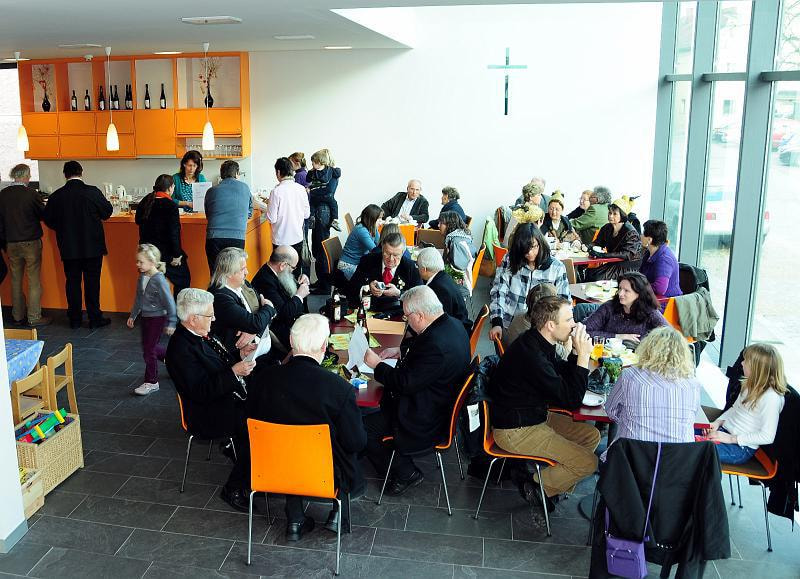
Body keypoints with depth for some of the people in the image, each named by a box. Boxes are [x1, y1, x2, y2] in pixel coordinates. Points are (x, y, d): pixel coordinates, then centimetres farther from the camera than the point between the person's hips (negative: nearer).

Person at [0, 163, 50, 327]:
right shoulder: (32, 194, -14)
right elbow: (44, 215, -2)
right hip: (31, 243, -4)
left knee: (16, 281, 13)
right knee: (34, 281, 2)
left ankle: (18, 316, 19)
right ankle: (34, 318, 4)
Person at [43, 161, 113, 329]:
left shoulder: (56, 196, -6)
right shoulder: (93, 192, -13)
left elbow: (48, 220, 3)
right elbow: (108, 211, -1)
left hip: (68, 247, 2)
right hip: (93, 246, -2)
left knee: (72, 282, 12)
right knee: (92, 282, 6)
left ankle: (74, 319, 19)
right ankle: (95, 318, 11)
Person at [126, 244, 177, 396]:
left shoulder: (159, 280, -23)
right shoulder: (142, 277, 1)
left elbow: (169, 302, -19)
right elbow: (138, 298, 15)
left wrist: (171, 323, -15)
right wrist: (133, 315, 21)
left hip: (157, 318, -8)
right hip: (145, 317, 8)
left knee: (149, 349, -2)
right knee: (148, 346, 17)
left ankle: (151, 382, 12)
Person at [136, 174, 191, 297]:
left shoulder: (146, 201, 4)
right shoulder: (170, 206, -17)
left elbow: (138, 220, 18)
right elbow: (174, 232, -19)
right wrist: (176, 255, -14)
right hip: (165, 251, -7)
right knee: (183, 279, 9)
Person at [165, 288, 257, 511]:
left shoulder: (203, 335, 7)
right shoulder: (181, 348, -21)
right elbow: (202, 392, -24)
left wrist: (240, 354, 5)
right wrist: (234, 372, -28)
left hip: (230, 398, 9)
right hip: (210, 415, -9)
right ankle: (233, 489, -8)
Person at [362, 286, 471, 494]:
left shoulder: (436, 345, -33)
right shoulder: (452, 323, -2)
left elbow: (406, 383, -25)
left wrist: (377, 364, -12)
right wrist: (400, 350, 9)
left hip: (428, 421, -10)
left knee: (363, 429, -6)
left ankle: (406, 473, 9)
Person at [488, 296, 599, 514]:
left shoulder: (538, 342, 0)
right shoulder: (531, 355, -30)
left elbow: (564, 375, 12)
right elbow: (571, 400, -25)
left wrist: (576, 352, -5)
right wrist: (583, 356, -22)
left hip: (535, 416, 10)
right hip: (516, 431, -10)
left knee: (592, 435, 12)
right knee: (588, 462, -12)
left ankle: (552, 479, 15)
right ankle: (538, 487, 7)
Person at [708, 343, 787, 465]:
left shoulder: (771, 398, -21)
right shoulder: (751, 385, 5)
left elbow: (767, 437, -21)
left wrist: (731, 439, -19)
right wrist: (718, 422, 1)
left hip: (742, 448, -8)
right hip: (724, 430, 8)